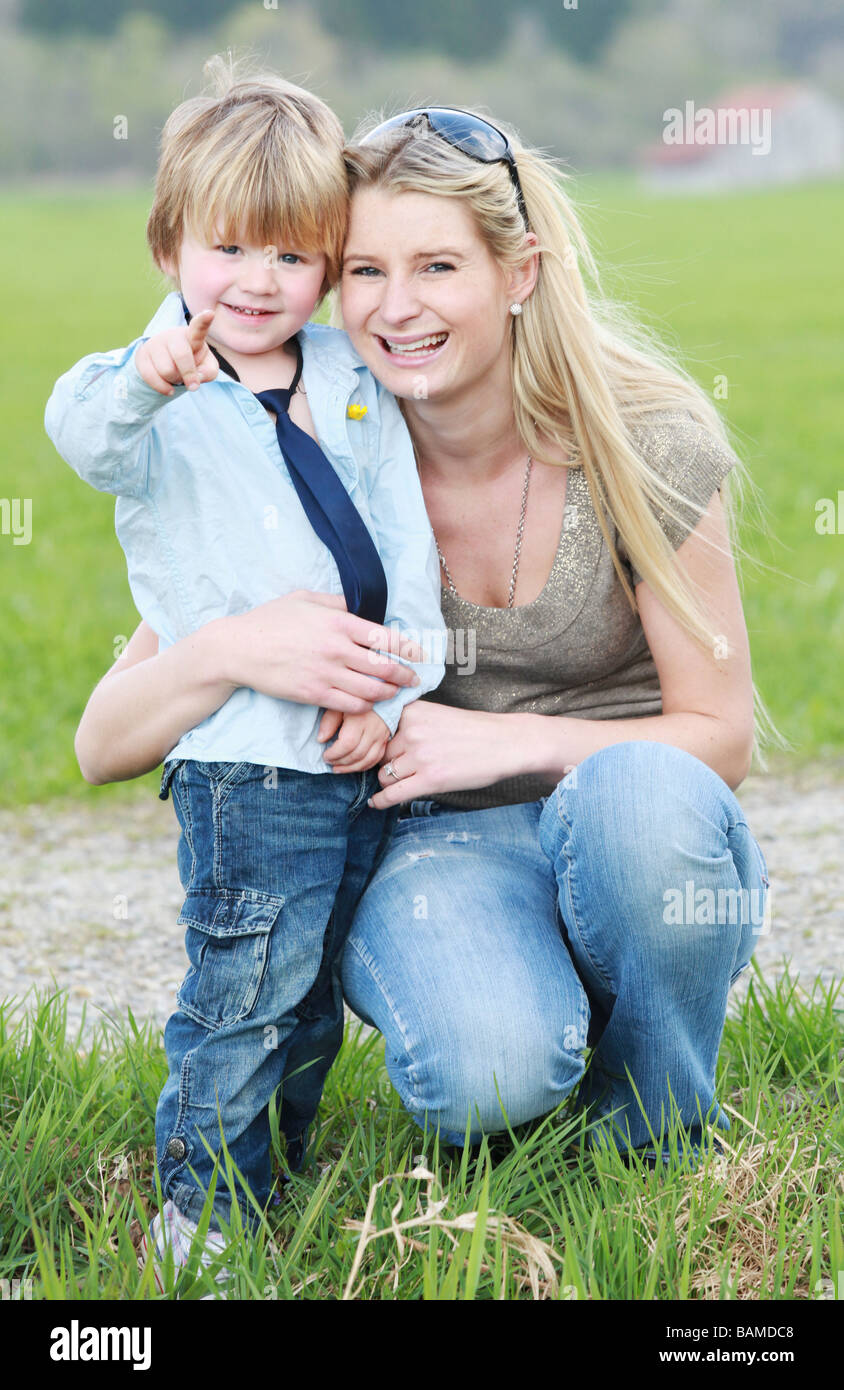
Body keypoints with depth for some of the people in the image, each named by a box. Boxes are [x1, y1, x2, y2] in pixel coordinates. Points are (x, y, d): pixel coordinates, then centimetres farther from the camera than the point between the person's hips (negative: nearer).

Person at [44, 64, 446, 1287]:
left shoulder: (355, 383, 9)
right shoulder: (163, 398, -7)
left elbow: (407, 542, 7)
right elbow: (84, 436, -31)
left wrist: (398, 689, -5)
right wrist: (141, 381, -54)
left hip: (368, 747, 6)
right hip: (249, 755, -6)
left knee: (318, 984, 19)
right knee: (248, 989, -2)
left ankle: (292, 1172, 35)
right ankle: (205, 1209, 13)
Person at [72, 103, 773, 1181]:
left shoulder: (648, 446, -11)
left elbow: (722, 735, -3)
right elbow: (103, 747, -10)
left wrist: (509, 739, -20)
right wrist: (230, 652, -32)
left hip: (638, 847, 1)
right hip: (439, 846, 0)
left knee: (642, 790, -37)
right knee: (481, 1074, -35)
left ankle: (657, 1133, -9)